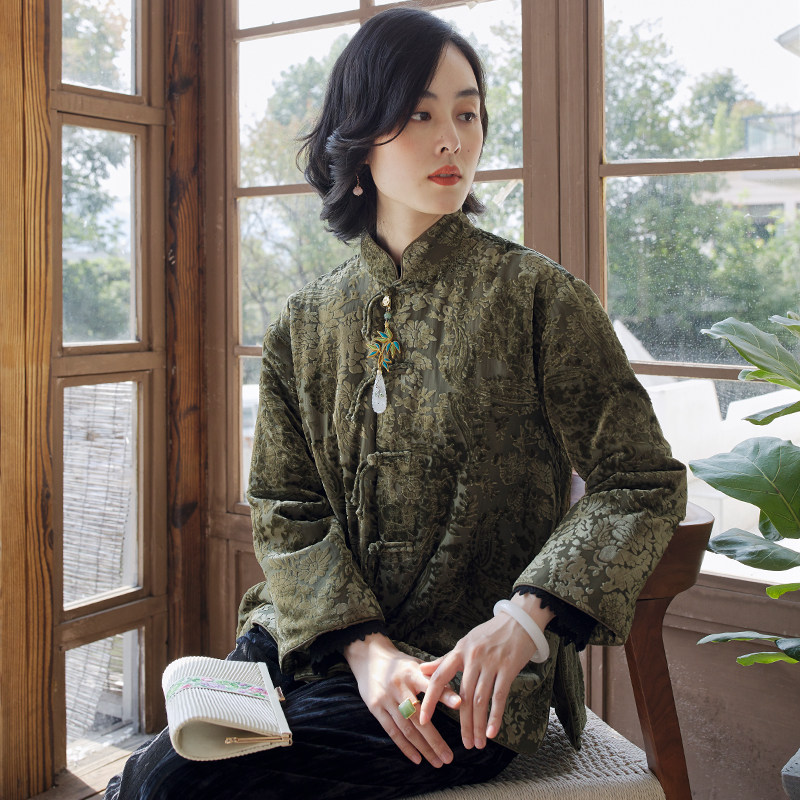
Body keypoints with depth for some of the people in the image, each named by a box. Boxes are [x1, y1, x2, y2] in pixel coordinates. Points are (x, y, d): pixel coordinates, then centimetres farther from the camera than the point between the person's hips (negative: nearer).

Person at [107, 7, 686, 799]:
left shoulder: (535, 296, -5)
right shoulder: (306, 321, 6)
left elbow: (643, 482, -6)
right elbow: (283, 509, 3)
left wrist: (524, 618, -21)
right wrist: (364, 645, -14)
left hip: (466, 680, -4)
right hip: (317, 640, 4)